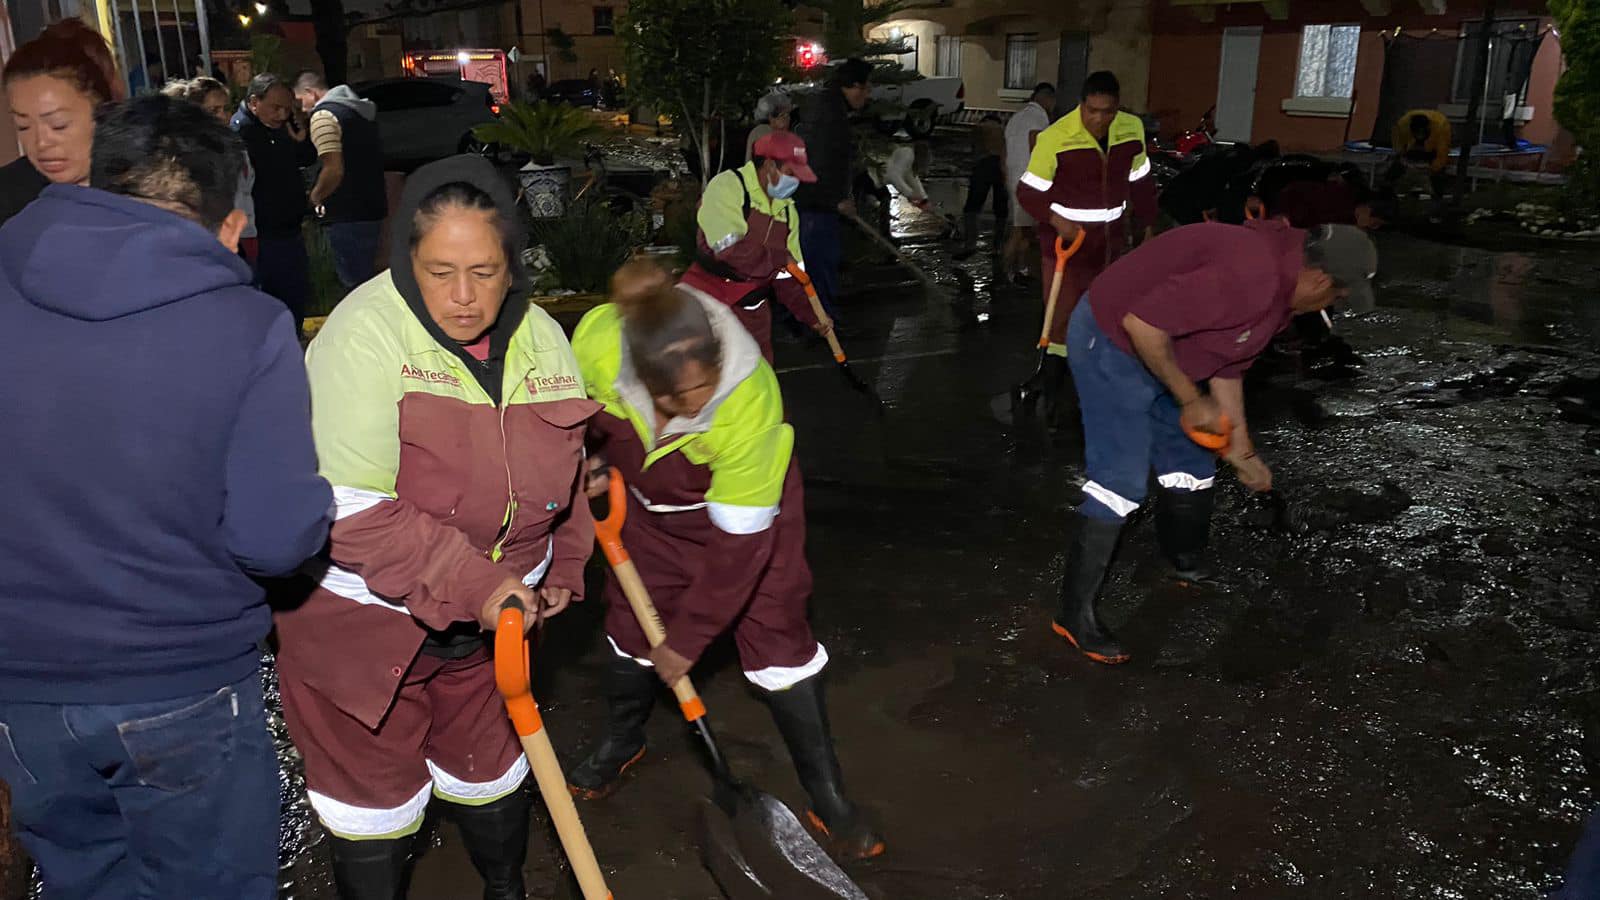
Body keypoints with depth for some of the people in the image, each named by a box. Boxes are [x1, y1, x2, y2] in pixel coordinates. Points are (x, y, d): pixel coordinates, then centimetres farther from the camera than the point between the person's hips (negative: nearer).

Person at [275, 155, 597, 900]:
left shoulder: (542, 340, -5)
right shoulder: (364, 334, -24)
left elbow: (564, 470, 11)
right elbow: (351, 509, -29)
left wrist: (561, 570, 7)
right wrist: (472, 582, -30)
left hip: (485, 620, 5)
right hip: (362, 623, -4)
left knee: (489, 776, 24)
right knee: (376, 803, 14)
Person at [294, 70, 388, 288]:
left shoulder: (323, 115, -12)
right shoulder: (362, 109, 15)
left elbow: (334, 170, -21)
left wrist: (315, 196, -4)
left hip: (349, 216, -9)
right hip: (373, 209, 9)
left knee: (354, 282, -3)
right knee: (367, 277, 18)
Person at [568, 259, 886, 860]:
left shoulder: (750, 402, -41)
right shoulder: (596, 340, -35)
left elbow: (739, 543, -31)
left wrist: (686, 638, -23)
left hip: (747, 499, -3)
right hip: (651, 503, 4)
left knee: (776, 636, -5)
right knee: (632, 620, 12)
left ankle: (828, 797, 11)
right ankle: (621, 742, 41)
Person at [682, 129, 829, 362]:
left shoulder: (787, 210, 9)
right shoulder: (727, 187, -15)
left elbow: (788, 275, 12)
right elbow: (730, 251, -26)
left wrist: (810, 314, 1)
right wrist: (781, 257, -14)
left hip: (752, 311, 7)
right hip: (708, 303, -7)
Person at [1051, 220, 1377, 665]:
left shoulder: (1278, 288, 5)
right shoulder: (1249, 277, -30)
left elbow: (1229, 366, 15)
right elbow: (1142, 324, -33)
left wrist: (1242, 450, 20)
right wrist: (1191, 400, -21)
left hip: (1160, 356, 10)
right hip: (1110, 342, -10)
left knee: (1193, 468, 17)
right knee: (1121, 481, -13)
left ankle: (1191, 574, 39)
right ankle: (1076, 612, -4)